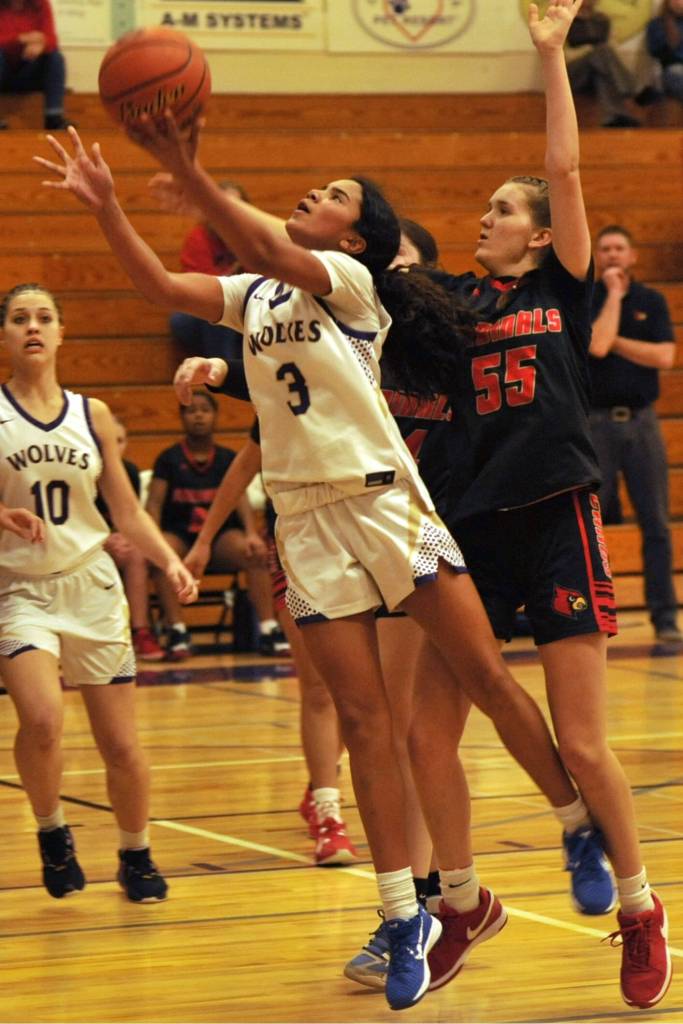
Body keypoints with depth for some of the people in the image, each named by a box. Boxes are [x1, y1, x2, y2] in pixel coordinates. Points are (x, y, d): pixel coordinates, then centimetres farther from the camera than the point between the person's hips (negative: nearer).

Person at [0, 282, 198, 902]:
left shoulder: (91, 414, 8)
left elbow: (128, 512, 11)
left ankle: (136, 854, 28)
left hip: (92, 585, 3)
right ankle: (51, 832, 3)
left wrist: (169, 560, -4)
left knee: (121, 746, 3)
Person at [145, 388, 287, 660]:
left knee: (255, 553, -31)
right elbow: (154, 502, -2)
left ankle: (268, 629, -31)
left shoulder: (228, 459, 10)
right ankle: (177, 631, -36)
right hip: (180, 534, -1)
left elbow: (241, 498, -2)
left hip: (221, 534, 1)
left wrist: (252, 534, -21)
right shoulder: (169, 459, 6)